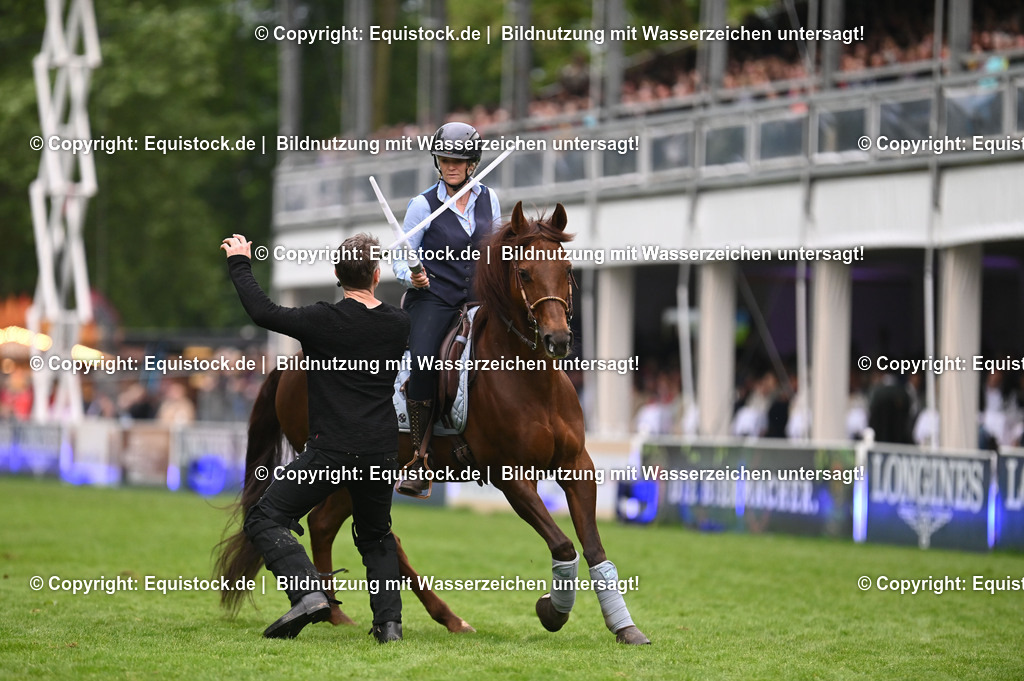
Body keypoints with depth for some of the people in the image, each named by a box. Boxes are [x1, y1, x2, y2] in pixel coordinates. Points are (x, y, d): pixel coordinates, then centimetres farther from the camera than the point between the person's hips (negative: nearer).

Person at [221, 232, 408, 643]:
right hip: (382, 452, 5)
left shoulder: (323, 321, -9)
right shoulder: (398, 324, 6)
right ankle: (389, 621, 11)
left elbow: (263, 312, -5)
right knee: (376, 535, 25)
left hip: (331, 450, -5)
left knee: (264, 520, 1)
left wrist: (239, 263, 8)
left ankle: (308, 593, -20)